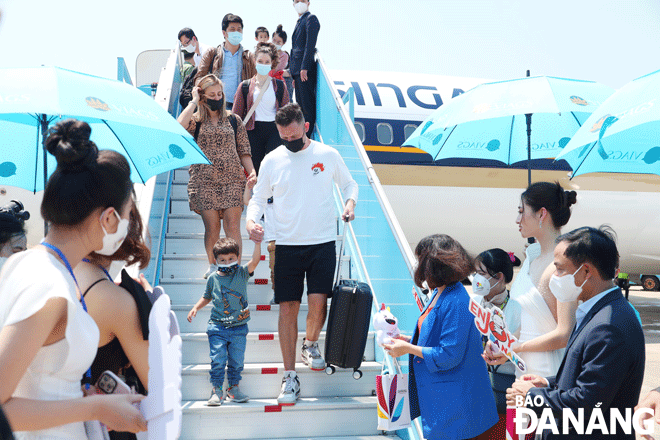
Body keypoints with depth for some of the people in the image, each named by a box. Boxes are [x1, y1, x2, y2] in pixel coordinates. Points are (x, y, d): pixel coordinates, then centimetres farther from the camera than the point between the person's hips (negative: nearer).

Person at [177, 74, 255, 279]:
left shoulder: (233, 120, 10)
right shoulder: (195, 121, 6)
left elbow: (244, 152, 11)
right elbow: (179, 127, -19)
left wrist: (251, 171, -5)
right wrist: (193, 102, -9)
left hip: (233, 181, 1)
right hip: (204, 182, 0)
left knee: (233, 227, -6)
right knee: (211, 227, 4)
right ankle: (213, 265, 25)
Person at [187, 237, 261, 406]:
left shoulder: (241, 274, -1)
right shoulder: (213, 279, 4)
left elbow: (255, 260, -17)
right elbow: (207, 297, 20)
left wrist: (257, 243, -28)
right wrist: (195, 308, 7)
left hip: (239, 328, 0)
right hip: (217, 327, 0)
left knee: (237, 360, 4)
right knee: (218, 359, -4)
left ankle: (233, 387, 22)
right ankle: (216, 390, 8)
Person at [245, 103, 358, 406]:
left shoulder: (327, 154, 2)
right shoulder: (272, 160, 3)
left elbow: (349, 183, 15)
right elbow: (258, 198, 11)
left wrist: (350, 202, -6)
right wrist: (251, 219, -9)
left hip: (322, 242, 0)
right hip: (287, 244, 1)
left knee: (318, 301, -10)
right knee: (288, 307, -1)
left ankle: (311, 343, 25)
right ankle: (290, 377, 9)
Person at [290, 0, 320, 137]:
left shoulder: (311, 19, -6)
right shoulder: (300, 21, 23)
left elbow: (310, 45, -16)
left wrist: (304, 68, -22)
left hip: (305, 70, -10)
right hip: (298, 69, 10)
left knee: (307, 105, -7)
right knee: (300, 105, 11)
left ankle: (307, 136, -5)